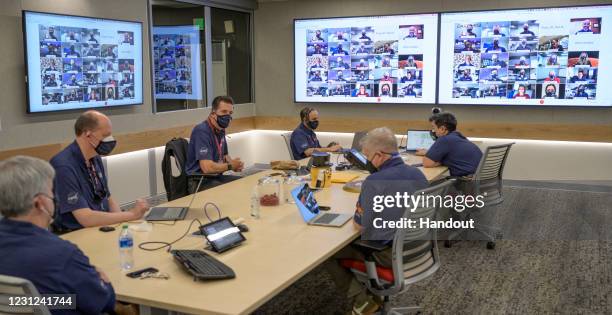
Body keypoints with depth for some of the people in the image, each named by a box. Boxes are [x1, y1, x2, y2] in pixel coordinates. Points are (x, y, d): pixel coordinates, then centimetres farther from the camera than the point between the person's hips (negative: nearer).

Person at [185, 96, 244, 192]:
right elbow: (207, 167, -29)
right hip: (200, 183, -9)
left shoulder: (220, 130, 9)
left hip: (216, 177, 9)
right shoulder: (202, 131, -20)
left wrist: (234, 164, 0)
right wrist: (230, 166, -11)